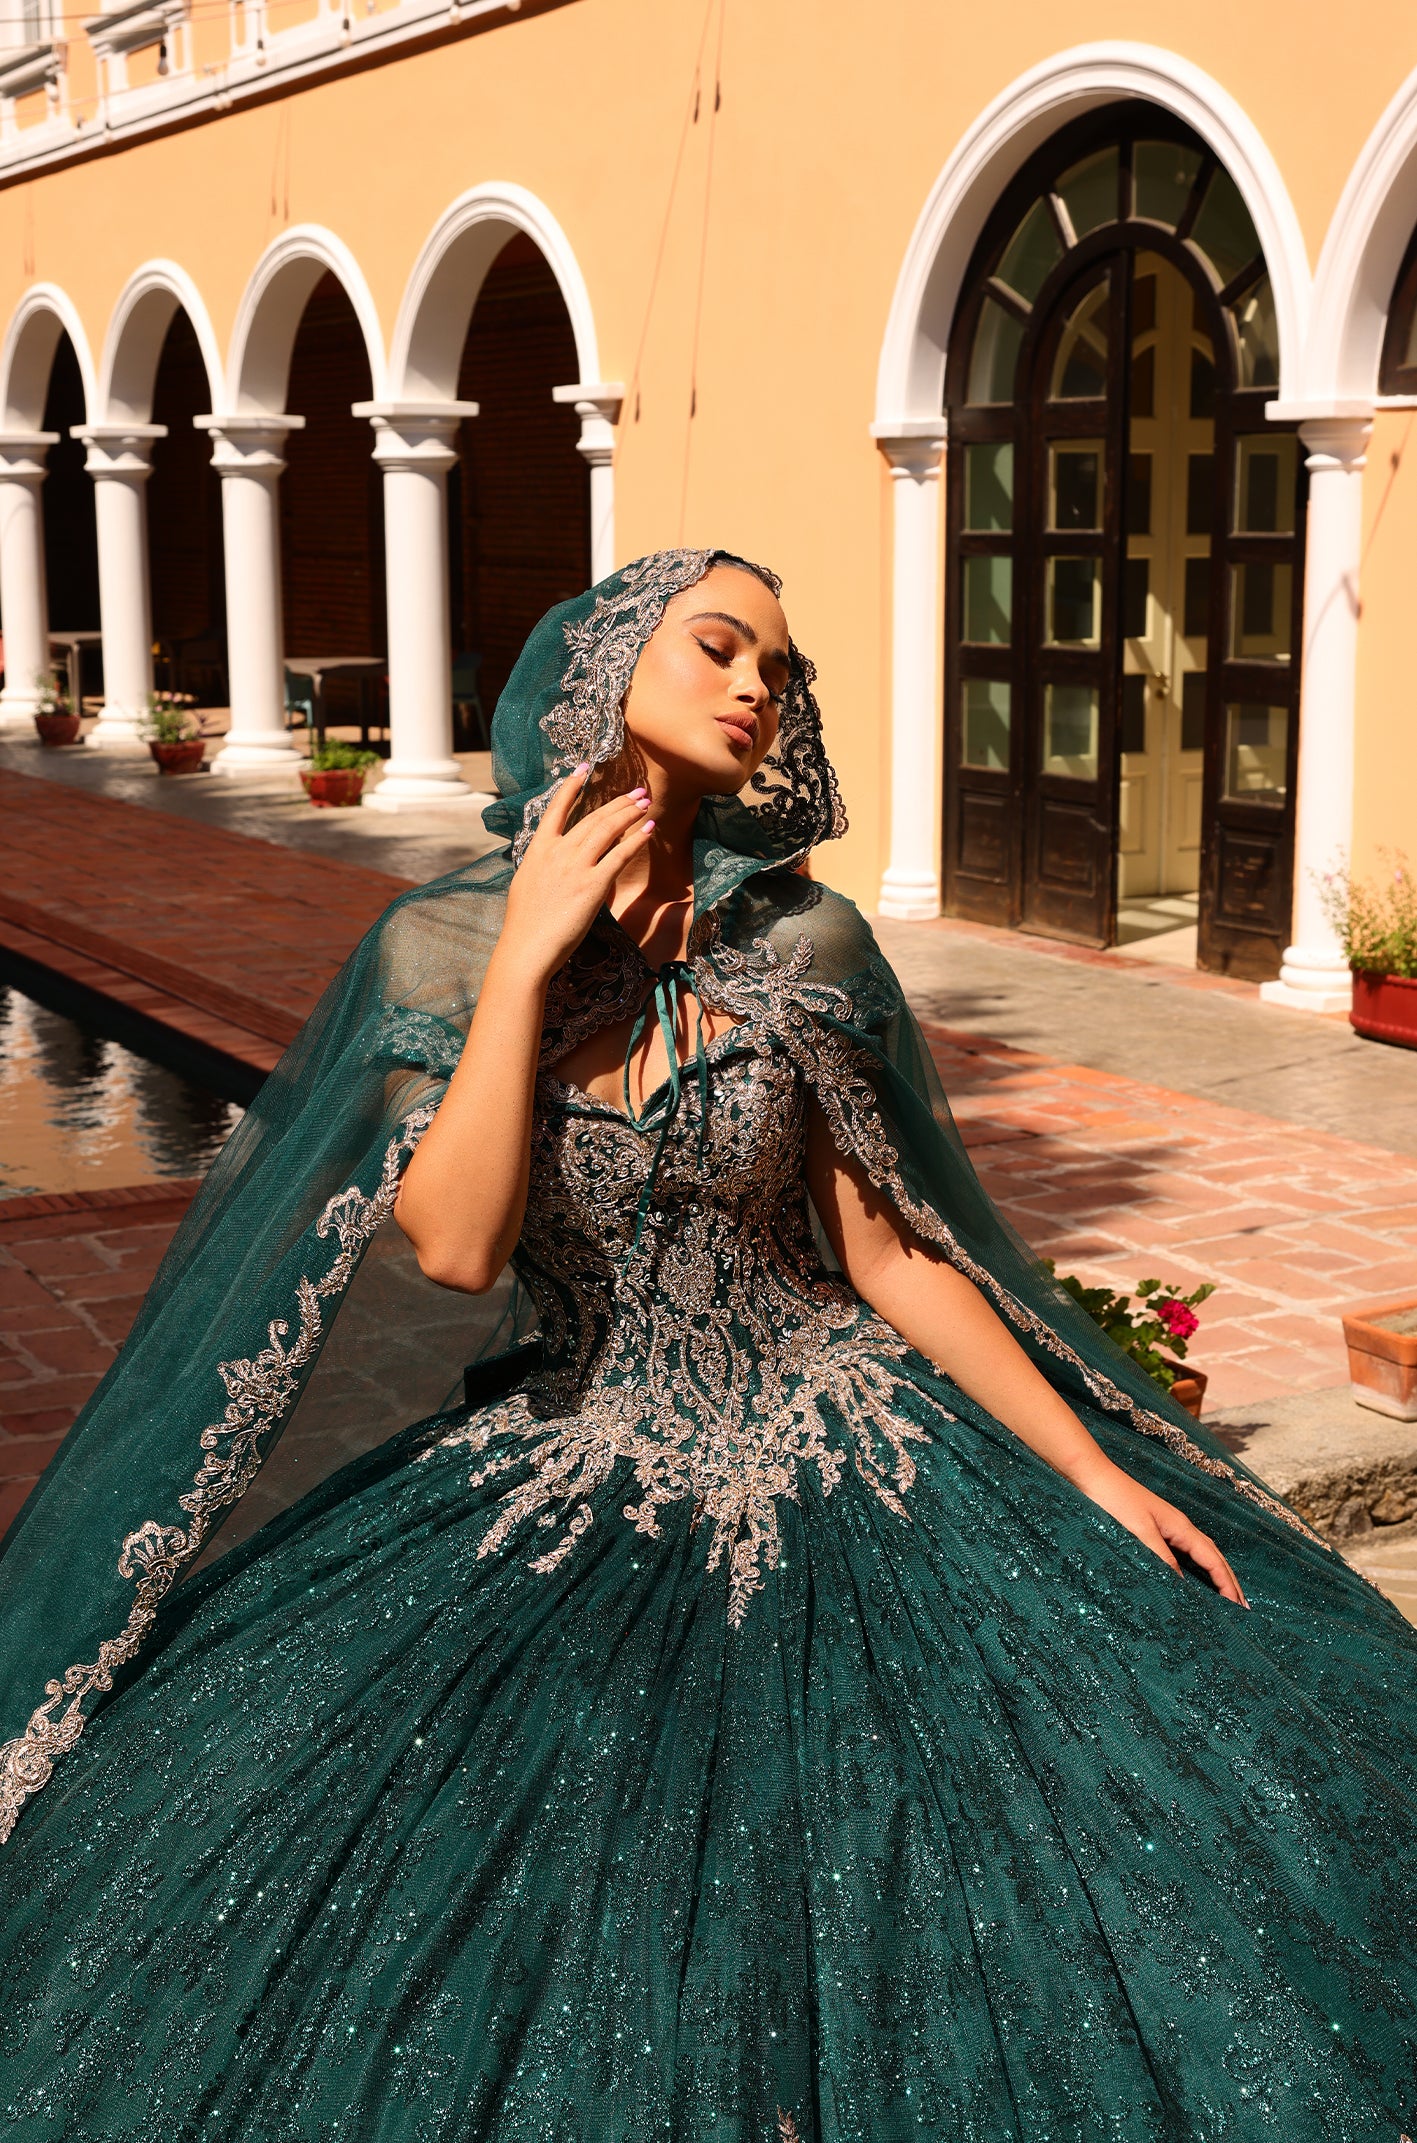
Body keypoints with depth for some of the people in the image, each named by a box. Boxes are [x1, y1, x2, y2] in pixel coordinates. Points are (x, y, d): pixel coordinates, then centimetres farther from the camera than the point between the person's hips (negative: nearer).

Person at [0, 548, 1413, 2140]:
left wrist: (1093, 1474, -3)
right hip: (570, 1499, 0)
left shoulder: (804, 946, -4)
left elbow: (890, 1259, 1)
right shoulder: (441, 945, -5)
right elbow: (454, 1246, -18)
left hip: (833, 1467, 1)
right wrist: (529, 951, -19)